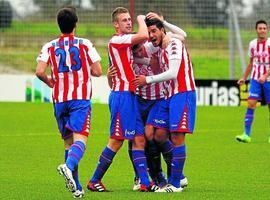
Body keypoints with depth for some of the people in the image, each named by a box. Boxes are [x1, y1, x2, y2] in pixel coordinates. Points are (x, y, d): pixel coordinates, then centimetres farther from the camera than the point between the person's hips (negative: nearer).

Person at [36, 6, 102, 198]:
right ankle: (69, 166, -43)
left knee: (68, 141, 12)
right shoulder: (85, 44, 1)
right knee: (80, 139, -12)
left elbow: (40, 72, -8)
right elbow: (97, 71, 1)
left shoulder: (49, 47, 4)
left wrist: (49, 81, 13)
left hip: (60, 99, 3)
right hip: (81, 98, -3)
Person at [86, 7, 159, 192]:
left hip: (130, 95, 10)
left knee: (139, 139, 4)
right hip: (122, 95, -10)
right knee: (117, 140, -6)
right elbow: (144, 36, -24)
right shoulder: (117, 40, -13)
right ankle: (95, 180, 2)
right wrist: (142, 19, -5)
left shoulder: (125, 42, 17)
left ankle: (145, 182, 3)